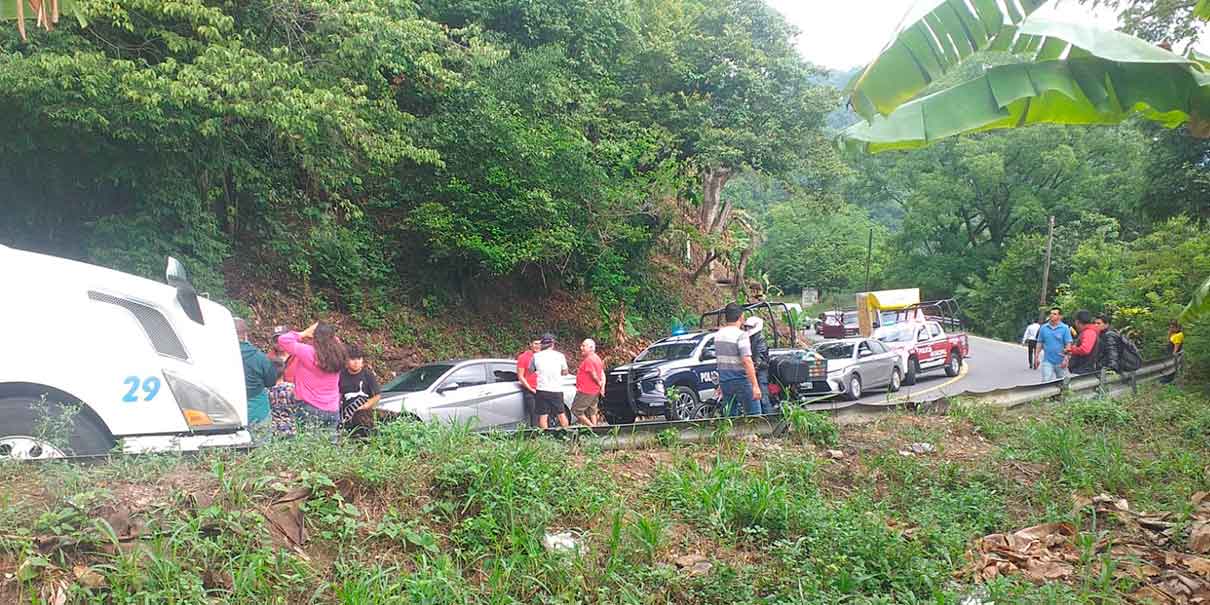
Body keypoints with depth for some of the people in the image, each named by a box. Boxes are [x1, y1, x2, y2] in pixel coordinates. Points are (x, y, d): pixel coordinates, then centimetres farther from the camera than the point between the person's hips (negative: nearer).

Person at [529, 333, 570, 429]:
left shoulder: (536, 356, -1)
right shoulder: (559, 355, 0)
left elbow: (531, 370, 10)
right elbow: (565, 372, 10)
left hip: (542, 389, -1)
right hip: (556, 390, 1)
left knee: (543, 416, 3)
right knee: (561, 414, 15)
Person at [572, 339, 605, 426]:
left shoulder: (588, 360, -19)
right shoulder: (597, 358, 13)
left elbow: (594, 375, -18)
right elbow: (602, 374, 13)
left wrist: (599, 383, 0)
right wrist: (602, 387, 6)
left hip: (585, 392, -10)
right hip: (595, 392, 10)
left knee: (576, 410, 0)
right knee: (592, 412, 16)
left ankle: (591, 426, -3)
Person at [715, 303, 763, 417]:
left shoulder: (718, 334, 8)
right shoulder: (741, 335, -15)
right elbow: (747, 361, -22)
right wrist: (755, 386, -21)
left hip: (724, 381, 7)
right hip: (741, 381, -7)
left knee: (730, 415, 13)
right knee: (754, 415, 0)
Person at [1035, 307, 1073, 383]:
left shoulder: (1065, 328, -4)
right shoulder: (1043, 328, 4)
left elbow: (1068, 344, -6)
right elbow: (1040, 343, 9)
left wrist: (1066, 359, -13)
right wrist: (1037, 357, 5)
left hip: (1060, 362, -1)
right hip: (1047, 361, 1)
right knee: (1046, 381, -8)